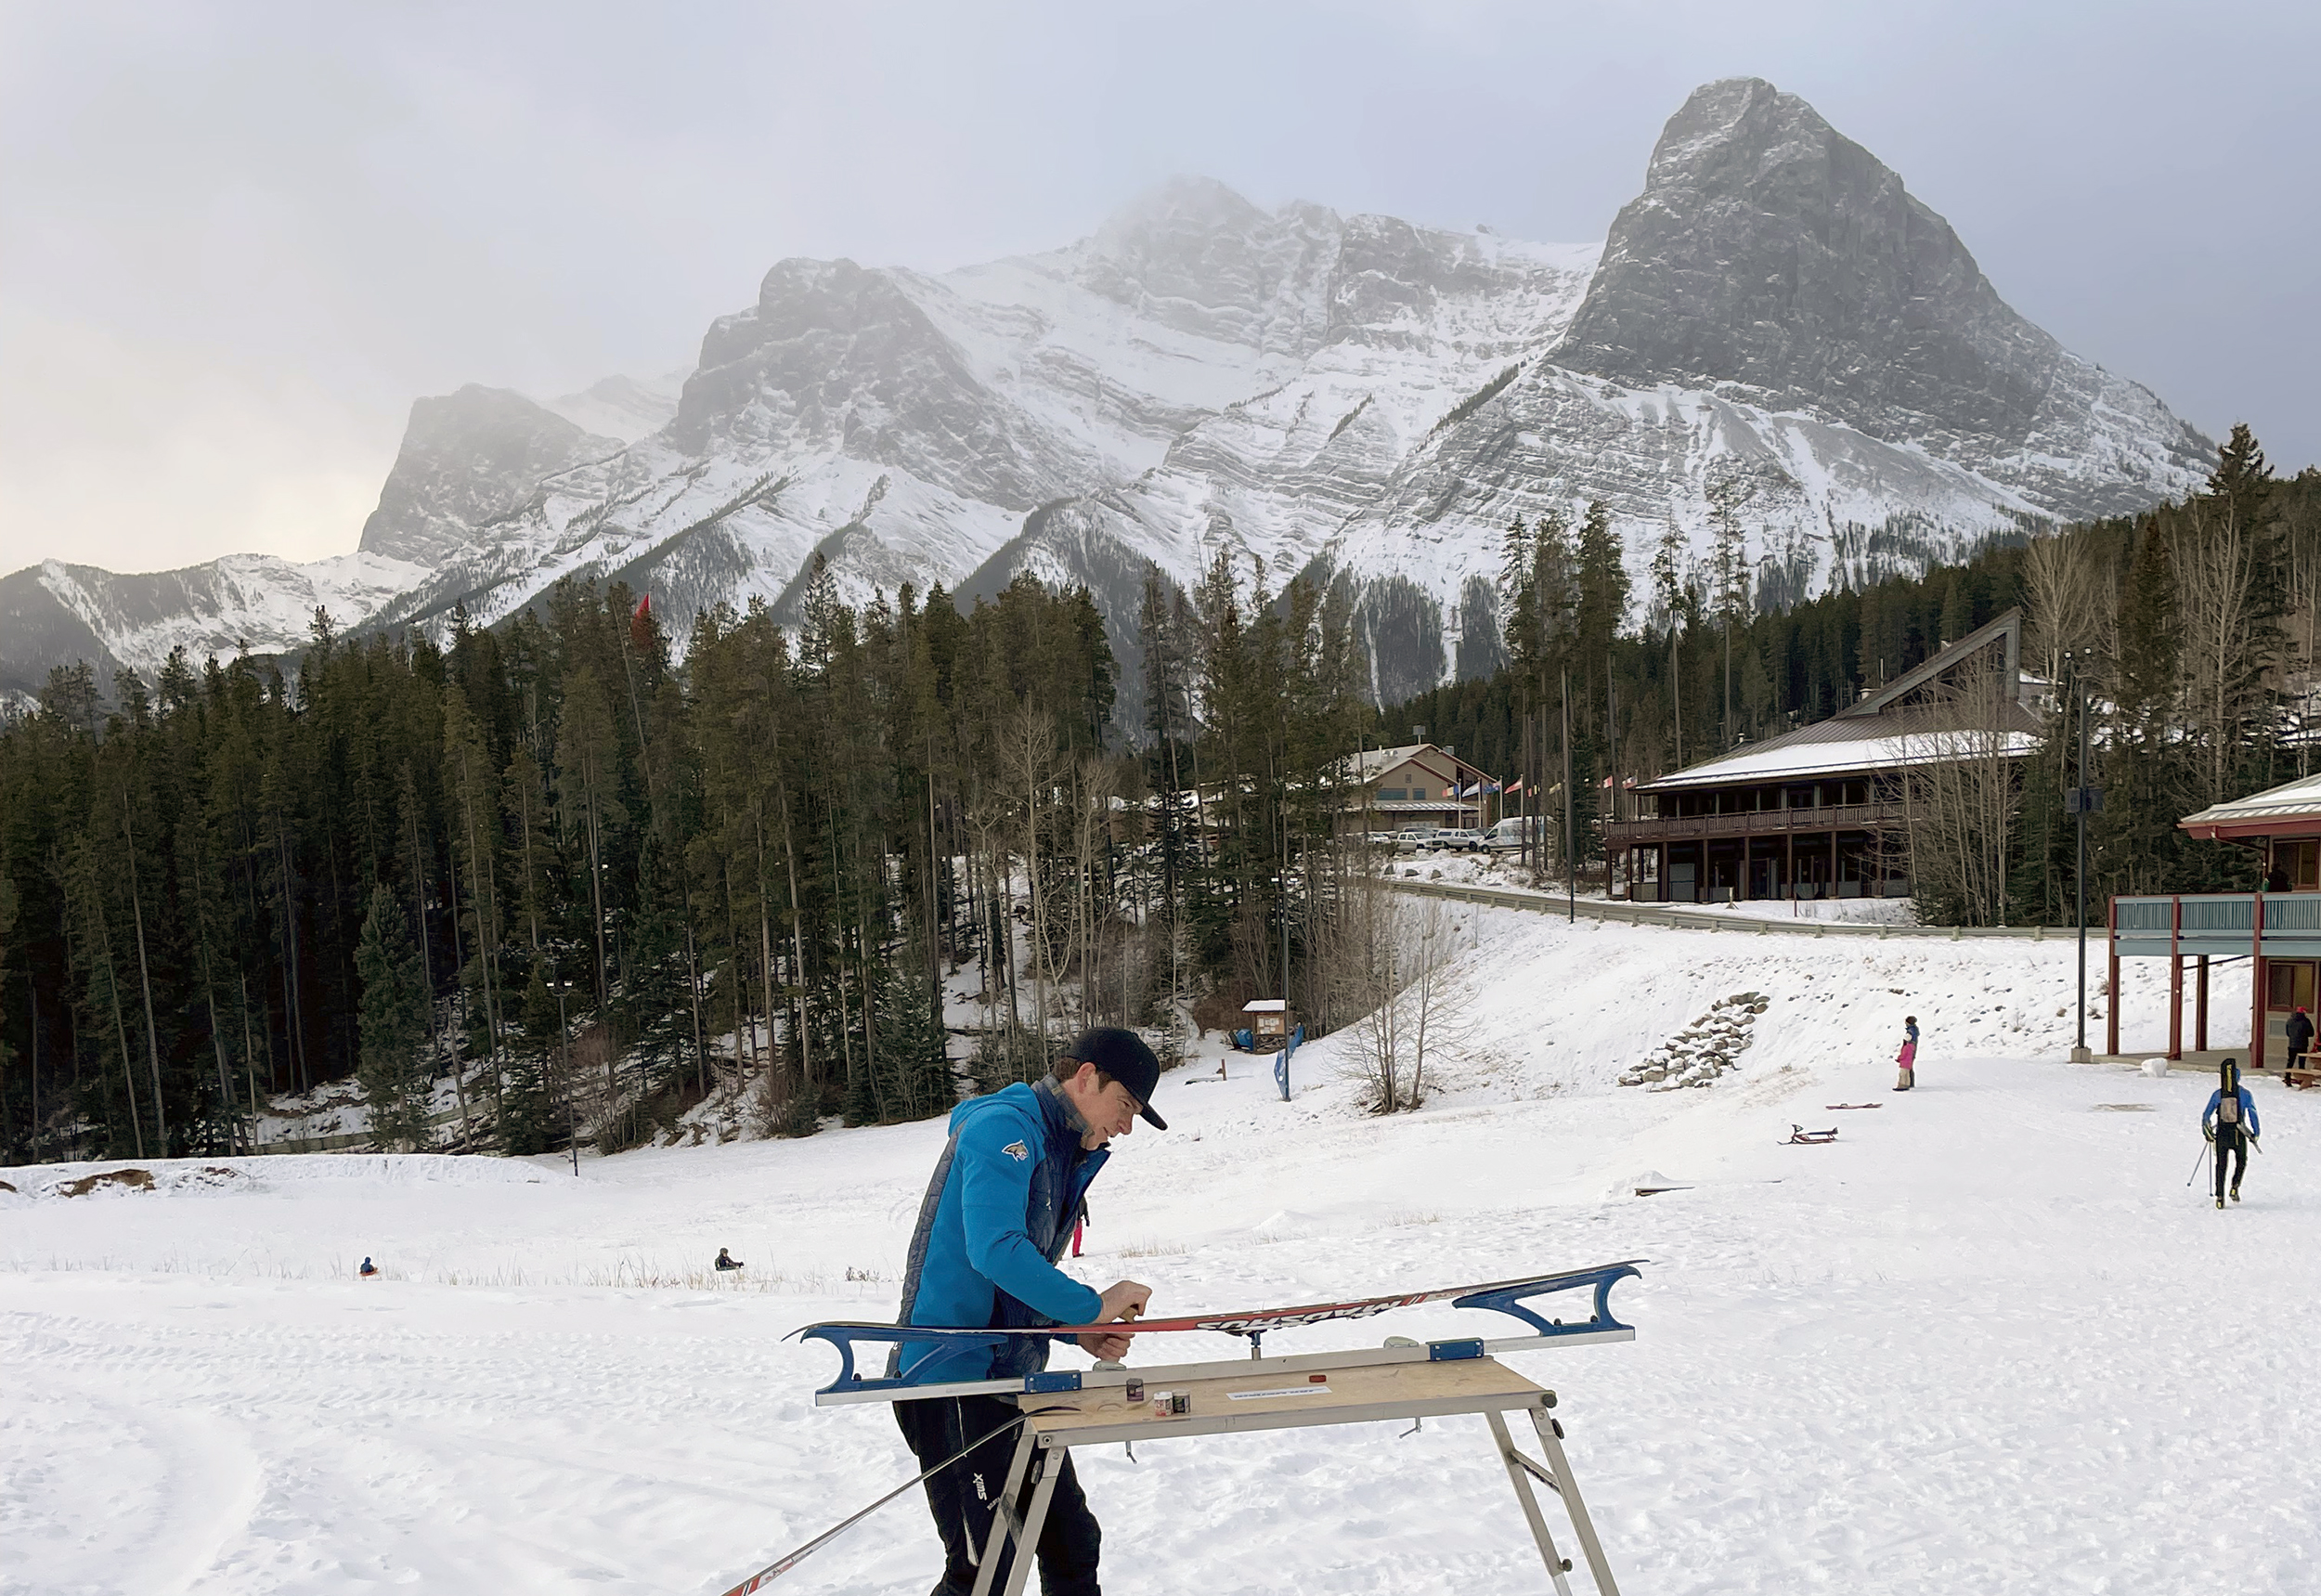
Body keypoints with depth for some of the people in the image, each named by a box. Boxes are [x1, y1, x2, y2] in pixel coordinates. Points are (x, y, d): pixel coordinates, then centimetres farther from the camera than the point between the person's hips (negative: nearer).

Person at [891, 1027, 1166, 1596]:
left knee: (1071, 1543, 13)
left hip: (1014, 1378, 10)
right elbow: (994, 1251, -28)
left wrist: (1083, 1332, 4)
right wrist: (1092, 1307, -19)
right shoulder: (1003, 1127, -14)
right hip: (955, 1378, -10)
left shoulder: (1063, 1155, 17)